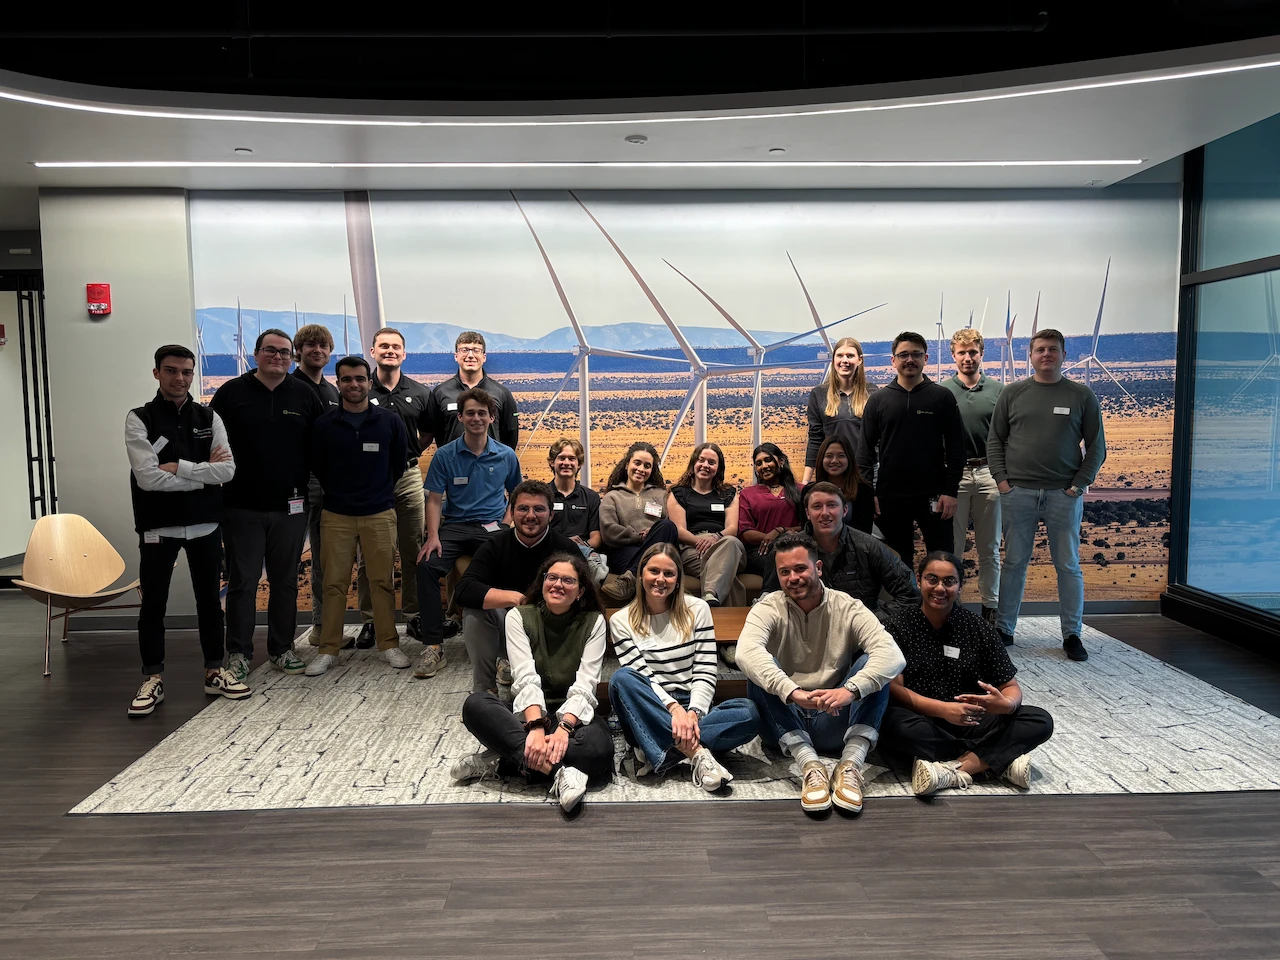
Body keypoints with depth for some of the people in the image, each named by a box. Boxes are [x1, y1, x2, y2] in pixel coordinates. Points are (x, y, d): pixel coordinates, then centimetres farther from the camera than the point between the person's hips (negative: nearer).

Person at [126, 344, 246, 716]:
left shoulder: (209, 418, 4)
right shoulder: (139, 419, -5)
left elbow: (228, 470, -8)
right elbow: (148, 478, -18)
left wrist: (179, 467, -16)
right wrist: (205, 471, -12)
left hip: (205, 525, 3)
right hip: (158, 528, -3)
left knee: (209, 599, 11)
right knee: (153, 603, 6)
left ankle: (214, 672, 24)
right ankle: (153, 679, 19)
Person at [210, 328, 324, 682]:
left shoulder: (305, 395, 6)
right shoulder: (232, 392, 2)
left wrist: (309, 481, 5)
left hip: (290, 507, 2)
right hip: (242, 506, -2)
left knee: (286, 580, 10)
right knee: (242, 581, 3)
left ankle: (282, 648, 22)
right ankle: (238, 652, 14)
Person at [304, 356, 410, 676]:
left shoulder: (389, 421, 1)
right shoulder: (324, 424, 0)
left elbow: (399, 462, 11)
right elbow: (318, 467, 10)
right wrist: (337, 493, 12)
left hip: (379, 515, 0)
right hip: (336, 516, 0)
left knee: (382, 581, 3)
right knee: (334, 584, 3)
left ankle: (389, 644, 14)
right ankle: (328, 649, 12)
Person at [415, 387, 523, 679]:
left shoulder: (506, 456, 10)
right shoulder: (445, 455, 6)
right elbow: (434, 500, 3)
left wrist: (506, 524, 5)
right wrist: (433, 536, -12)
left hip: (492, 527, 0)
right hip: (454, 526, 0)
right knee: (427, 566, -29)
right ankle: (433, 646, -19)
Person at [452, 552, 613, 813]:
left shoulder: (593, 622, -3)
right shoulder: (519, 617, -3)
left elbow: (585, 685, -14)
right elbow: (526, 678, -17)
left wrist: (563, 729, -32)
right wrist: (536, 728, -33)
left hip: (574, 713, -1)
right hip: (529, 711, 1)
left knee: (599, 747, -35)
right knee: (475, 704, -28)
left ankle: (506, 756, -23)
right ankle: (558, 771, -37)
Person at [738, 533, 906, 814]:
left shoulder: (848, 608, -2)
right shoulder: (768, 609, -4)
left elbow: (892, 655, -20)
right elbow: (746, 652, -27)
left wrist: (851, 690, -38)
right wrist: (794, 693, -42)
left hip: (834, 722, 1)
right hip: (785, 722, -1)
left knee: (871, 663, -19)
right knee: (759, 668, -26)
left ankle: (850, 765, -31)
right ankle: (809, 765, -35)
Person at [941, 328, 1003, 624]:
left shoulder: (998, 391, 5)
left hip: (989, 474, 1)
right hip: (953, 474, -1)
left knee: (989, 548, 10)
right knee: (951, 546, 4)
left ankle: (990, 607, 20)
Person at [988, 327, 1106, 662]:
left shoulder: (1081, 395, 5)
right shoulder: (1013, 393, 7)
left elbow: (1096, 446, 6)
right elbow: (995, 440, 9)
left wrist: (1079, 484, -4)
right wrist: (1001, 479, -2)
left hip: (1064, 495, 0)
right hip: (1017, 493, 0)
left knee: (1068, 566, 5)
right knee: (1014, 563, 6)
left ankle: (1072, 634, 15)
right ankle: (1003, 628, 16)